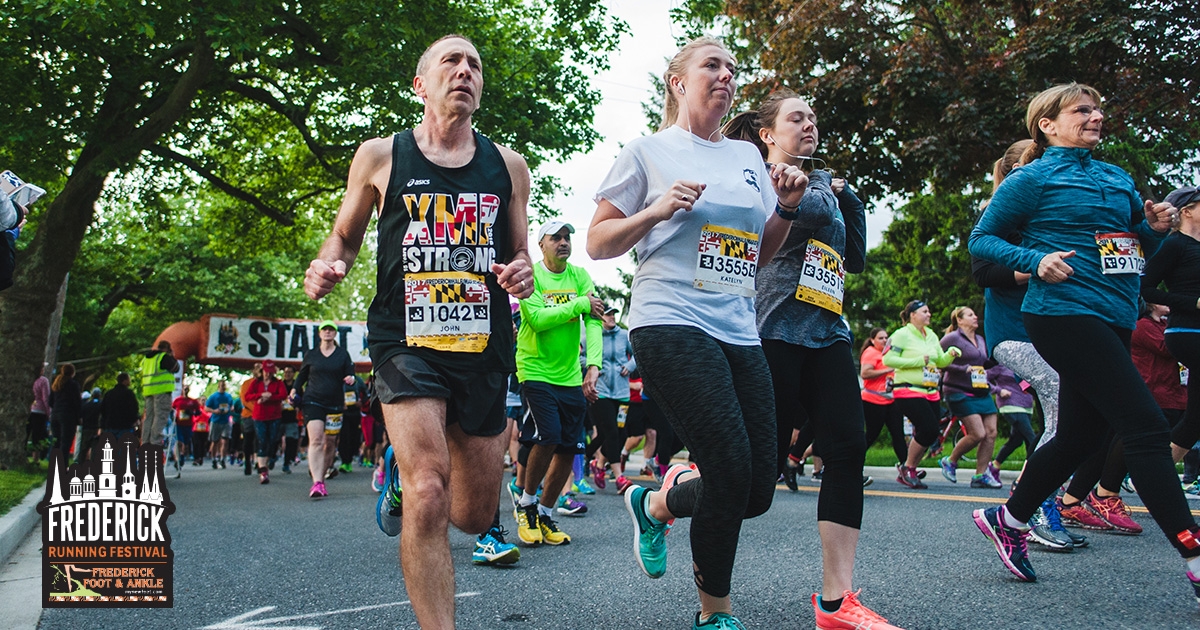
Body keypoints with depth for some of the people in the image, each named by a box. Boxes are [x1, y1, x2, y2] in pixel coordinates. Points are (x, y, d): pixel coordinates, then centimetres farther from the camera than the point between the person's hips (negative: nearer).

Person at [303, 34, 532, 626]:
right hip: (408, 343, -3)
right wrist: (326, 267, -8)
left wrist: (523, 273, -5)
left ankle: (403, 469, 45)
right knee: (429, 496, -24)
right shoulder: (381, 156, 3)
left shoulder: (507, 166, 9)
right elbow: (344, 235, 15)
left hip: (484, 349, 4)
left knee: (476, 516, 13)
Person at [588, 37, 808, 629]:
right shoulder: (649, 151, 5)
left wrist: (786, 208, 7)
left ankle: (655, 503, 29)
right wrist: (656, 211, -11)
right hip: (672, 325, -6)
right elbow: (597, 243, 4)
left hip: (739, 331, 6)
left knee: (757, 489, 0)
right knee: (733, 472, -15)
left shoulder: (748, 156, 20)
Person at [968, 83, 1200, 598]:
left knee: (1081, 433, 11)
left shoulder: (1117, 178, 19)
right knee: (1146, 426, -12)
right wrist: (1036, 260, -16)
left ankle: (1007, 520, 27)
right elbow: (981, 239, -1)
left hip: (1113, 320, 8)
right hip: (1064, 312, -8)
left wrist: (1158, 226, 3)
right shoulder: (1033, 179, -1)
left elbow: (1140, 243, 26)